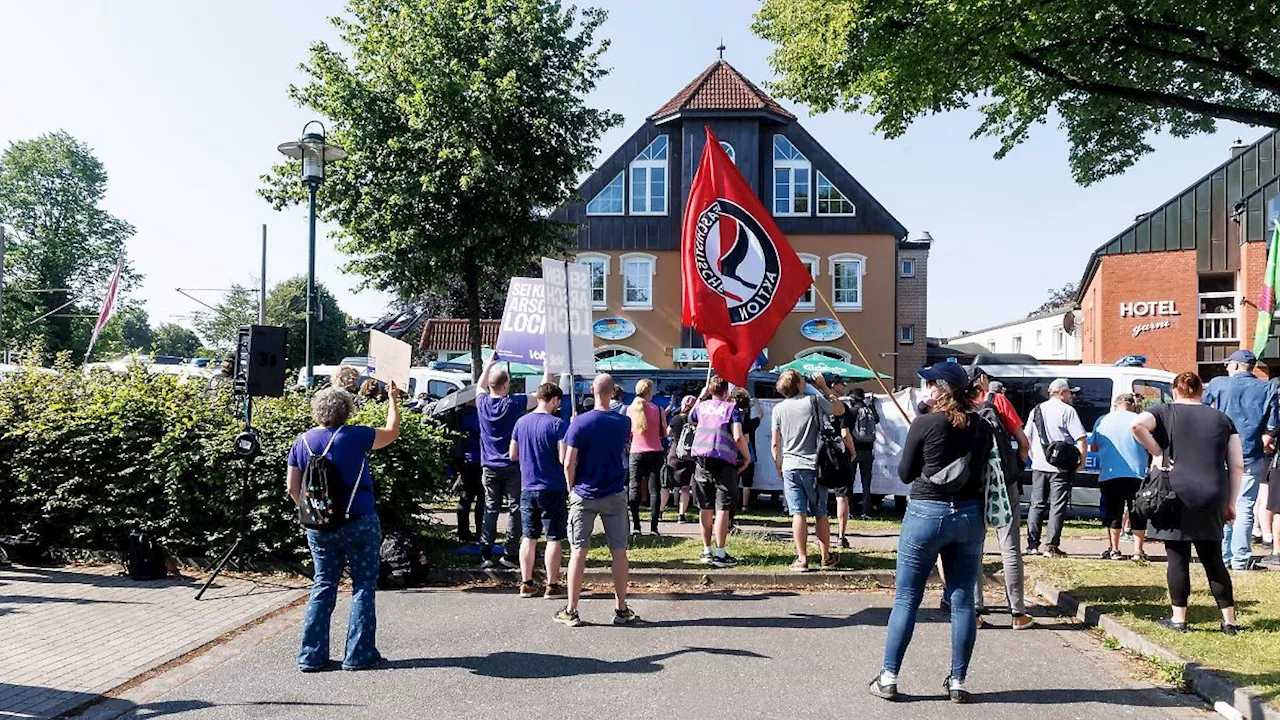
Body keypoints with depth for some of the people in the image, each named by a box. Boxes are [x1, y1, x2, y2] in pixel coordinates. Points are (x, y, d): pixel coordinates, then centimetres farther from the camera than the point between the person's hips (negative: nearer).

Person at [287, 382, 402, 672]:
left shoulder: (302, 442, 3)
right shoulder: (353, 436, -10)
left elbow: (293, 489, 5)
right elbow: (392, 432, 4)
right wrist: (393, 399, 17)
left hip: (319, 528, 5)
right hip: (359, 524, -4)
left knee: (322, 588, 14)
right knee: (363, 587, 7)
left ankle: (311, 656, 14)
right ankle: (359, 655, 10)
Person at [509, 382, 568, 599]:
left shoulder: (521, 422, 4)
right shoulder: (557, 424, -13)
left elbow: (513, 455, 12)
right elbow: (564, 459, -18)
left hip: (528, 488, 5)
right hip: (553, 489, -5)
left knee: (529, 537, 13)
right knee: (554, 538, 4)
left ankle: (526, 584, 18)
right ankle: (552, 586, 9)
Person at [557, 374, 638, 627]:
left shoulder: (580, 422, -10)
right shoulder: (623, 423, -2)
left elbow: (569, 463, -10)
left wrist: (571, 488, 4)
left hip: (584, 495, -1)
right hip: (615, 496, 2)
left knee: (578, 552, 4)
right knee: (619, 552, 8)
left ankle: (571, 611, 8)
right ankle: (621, 609, 14)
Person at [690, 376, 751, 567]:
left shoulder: (702, 406, 11)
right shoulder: (731, 408, -1)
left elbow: (690, 418, 34)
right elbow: (738, 437, -13)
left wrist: (700, 397, 38)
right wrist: (747, 457, 0)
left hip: (702, 462, 5)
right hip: (724, 463, -5)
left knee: (706, 508, 11)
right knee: (722, 509, -3)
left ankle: (707, 551, 16)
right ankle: (720, 554, -3)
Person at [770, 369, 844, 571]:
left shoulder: (778, 409, 2)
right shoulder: (814, 401, -5)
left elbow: (775, 444, 4)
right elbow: (840, 409, 12)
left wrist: (779, 467, 17)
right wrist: (824, 387, 15)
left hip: (790, 467, 1)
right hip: (814, 466, -1)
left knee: (798, 514, 0)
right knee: (820, 514, 10)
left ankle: (802, 559, 0)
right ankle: (826, 557, 19)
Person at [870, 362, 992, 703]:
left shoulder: (925, 423, -11)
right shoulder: (981, 427, 3)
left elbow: (904, 474, -3)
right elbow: (984, 470, 13)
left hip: (926, 513, -4)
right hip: (970, 517, 4)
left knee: (906, 599, 4)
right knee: (963, 601, 10)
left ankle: (888, 678, 9)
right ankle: (959, 681, 17)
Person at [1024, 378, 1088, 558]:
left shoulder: (1037, 410, 12)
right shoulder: (1067, 410, -6)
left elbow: (1026, 438, 15)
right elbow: (1080, 438, -12)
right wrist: (1082, 460, -2)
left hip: (1039, 466, 5)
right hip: (1061, 467, -5)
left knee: (1037, 505, 11)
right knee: (1057, 506, 0)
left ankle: (1032, 545, 11)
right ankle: (1051, 547, -3)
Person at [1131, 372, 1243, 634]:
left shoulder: (1167, 412, 4)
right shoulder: (1222, 419, 13)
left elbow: (1137, 424, -19)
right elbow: (1237, 465, 9)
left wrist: (1157, 453, -7)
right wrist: (1231, 503, 13)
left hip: (1176, 495, -3)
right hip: (1212, 498, 3)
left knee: (1178, 558, 4)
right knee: (1213, 559, 13)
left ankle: (1179, 618, 9)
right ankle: (1229, 620, 18)